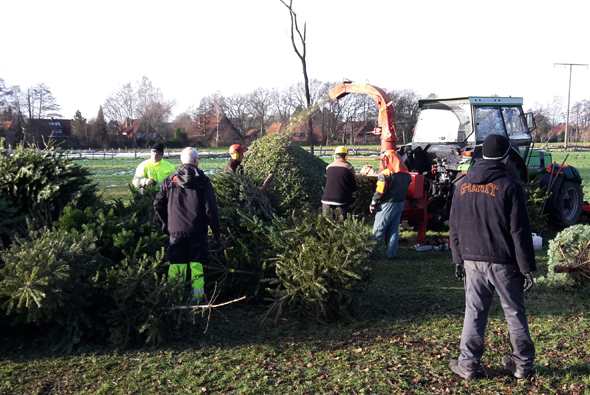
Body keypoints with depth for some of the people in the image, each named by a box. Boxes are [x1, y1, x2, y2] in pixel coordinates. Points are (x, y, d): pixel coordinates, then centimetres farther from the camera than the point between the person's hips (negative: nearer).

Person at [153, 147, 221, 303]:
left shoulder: (170, 180, 5)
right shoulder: (202, 180, -4)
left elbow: (158, 204, 7)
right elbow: (210, 208, -8)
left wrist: (166, 223, 20)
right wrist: (216, 231, 0)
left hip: (176, 231, 2)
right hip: (197, 231, -2)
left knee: (176, 265, 7)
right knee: (196, 265, 5)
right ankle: (197, 298, 7)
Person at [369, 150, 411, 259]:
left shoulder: (385, 174, -15)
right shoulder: (406, 175, 7)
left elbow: (379, 192, -15)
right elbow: (406, 189, 13)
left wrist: (373, 204, -7)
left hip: (387, 204, -6)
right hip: (400, 204, 6)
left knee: (378, 229, 1)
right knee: (394, 230, 12)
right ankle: (391, 253, 12)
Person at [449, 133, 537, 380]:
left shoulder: (462, 186, 5)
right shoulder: (509, 186, -9)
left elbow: (454, 228, 10)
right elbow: (520, 232, -10)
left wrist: (458, 259, 17)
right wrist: (527, 267, -6)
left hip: (472, 260, 3)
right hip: (503, 262, -3)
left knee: (474, 313, 9)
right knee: (515, 313, 10)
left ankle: (468, 364, 12)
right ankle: (523, 364, 20)